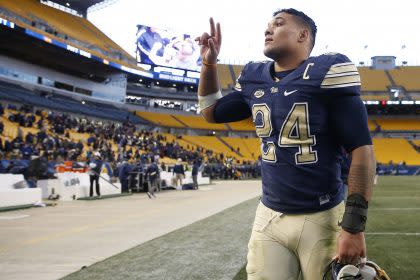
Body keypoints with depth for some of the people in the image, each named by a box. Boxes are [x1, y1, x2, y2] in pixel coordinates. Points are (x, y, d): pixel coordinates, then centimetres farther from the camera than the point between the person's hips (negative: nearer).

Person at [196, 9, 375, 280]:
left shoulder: (325, 72, -12)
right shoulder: (254, 78, 7)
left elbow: (362, 149, -14)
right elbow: (212, 112, 25)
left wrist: (354, 225, -19)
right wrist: (209, 63, 11)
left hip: (322, 219, -5)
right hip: (268, 217, 5)